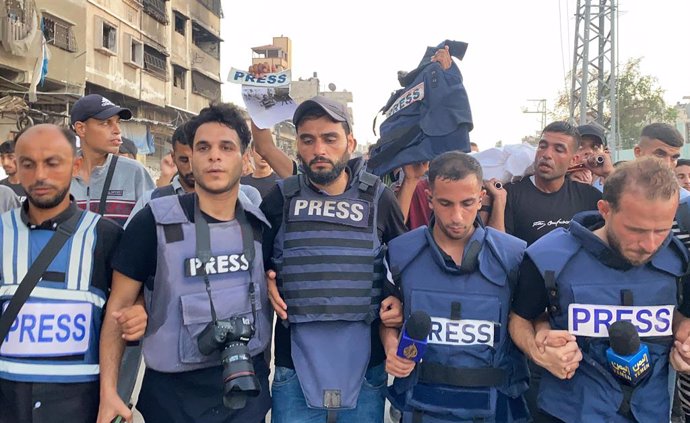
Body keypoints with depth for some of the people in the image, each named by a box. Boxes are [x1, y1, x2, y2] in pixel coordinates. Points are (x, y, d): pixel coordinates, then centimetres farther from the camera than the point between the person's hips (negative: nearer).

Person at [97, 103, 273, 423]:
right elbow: (119, 304, -6)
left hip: (248, 387, 3)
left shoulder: (261, 225, 0)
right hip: (174, 391, -3)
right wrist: (108, 391, -9)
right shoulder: (155, 222, -11)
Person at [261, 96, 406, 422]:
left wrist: (401, 301, -6)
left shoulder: (378, 199, -1)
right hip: (296, 368, 0)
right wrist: (267, 281, -7)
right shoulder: (280, 199, -1)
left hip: (364, 370, 1)